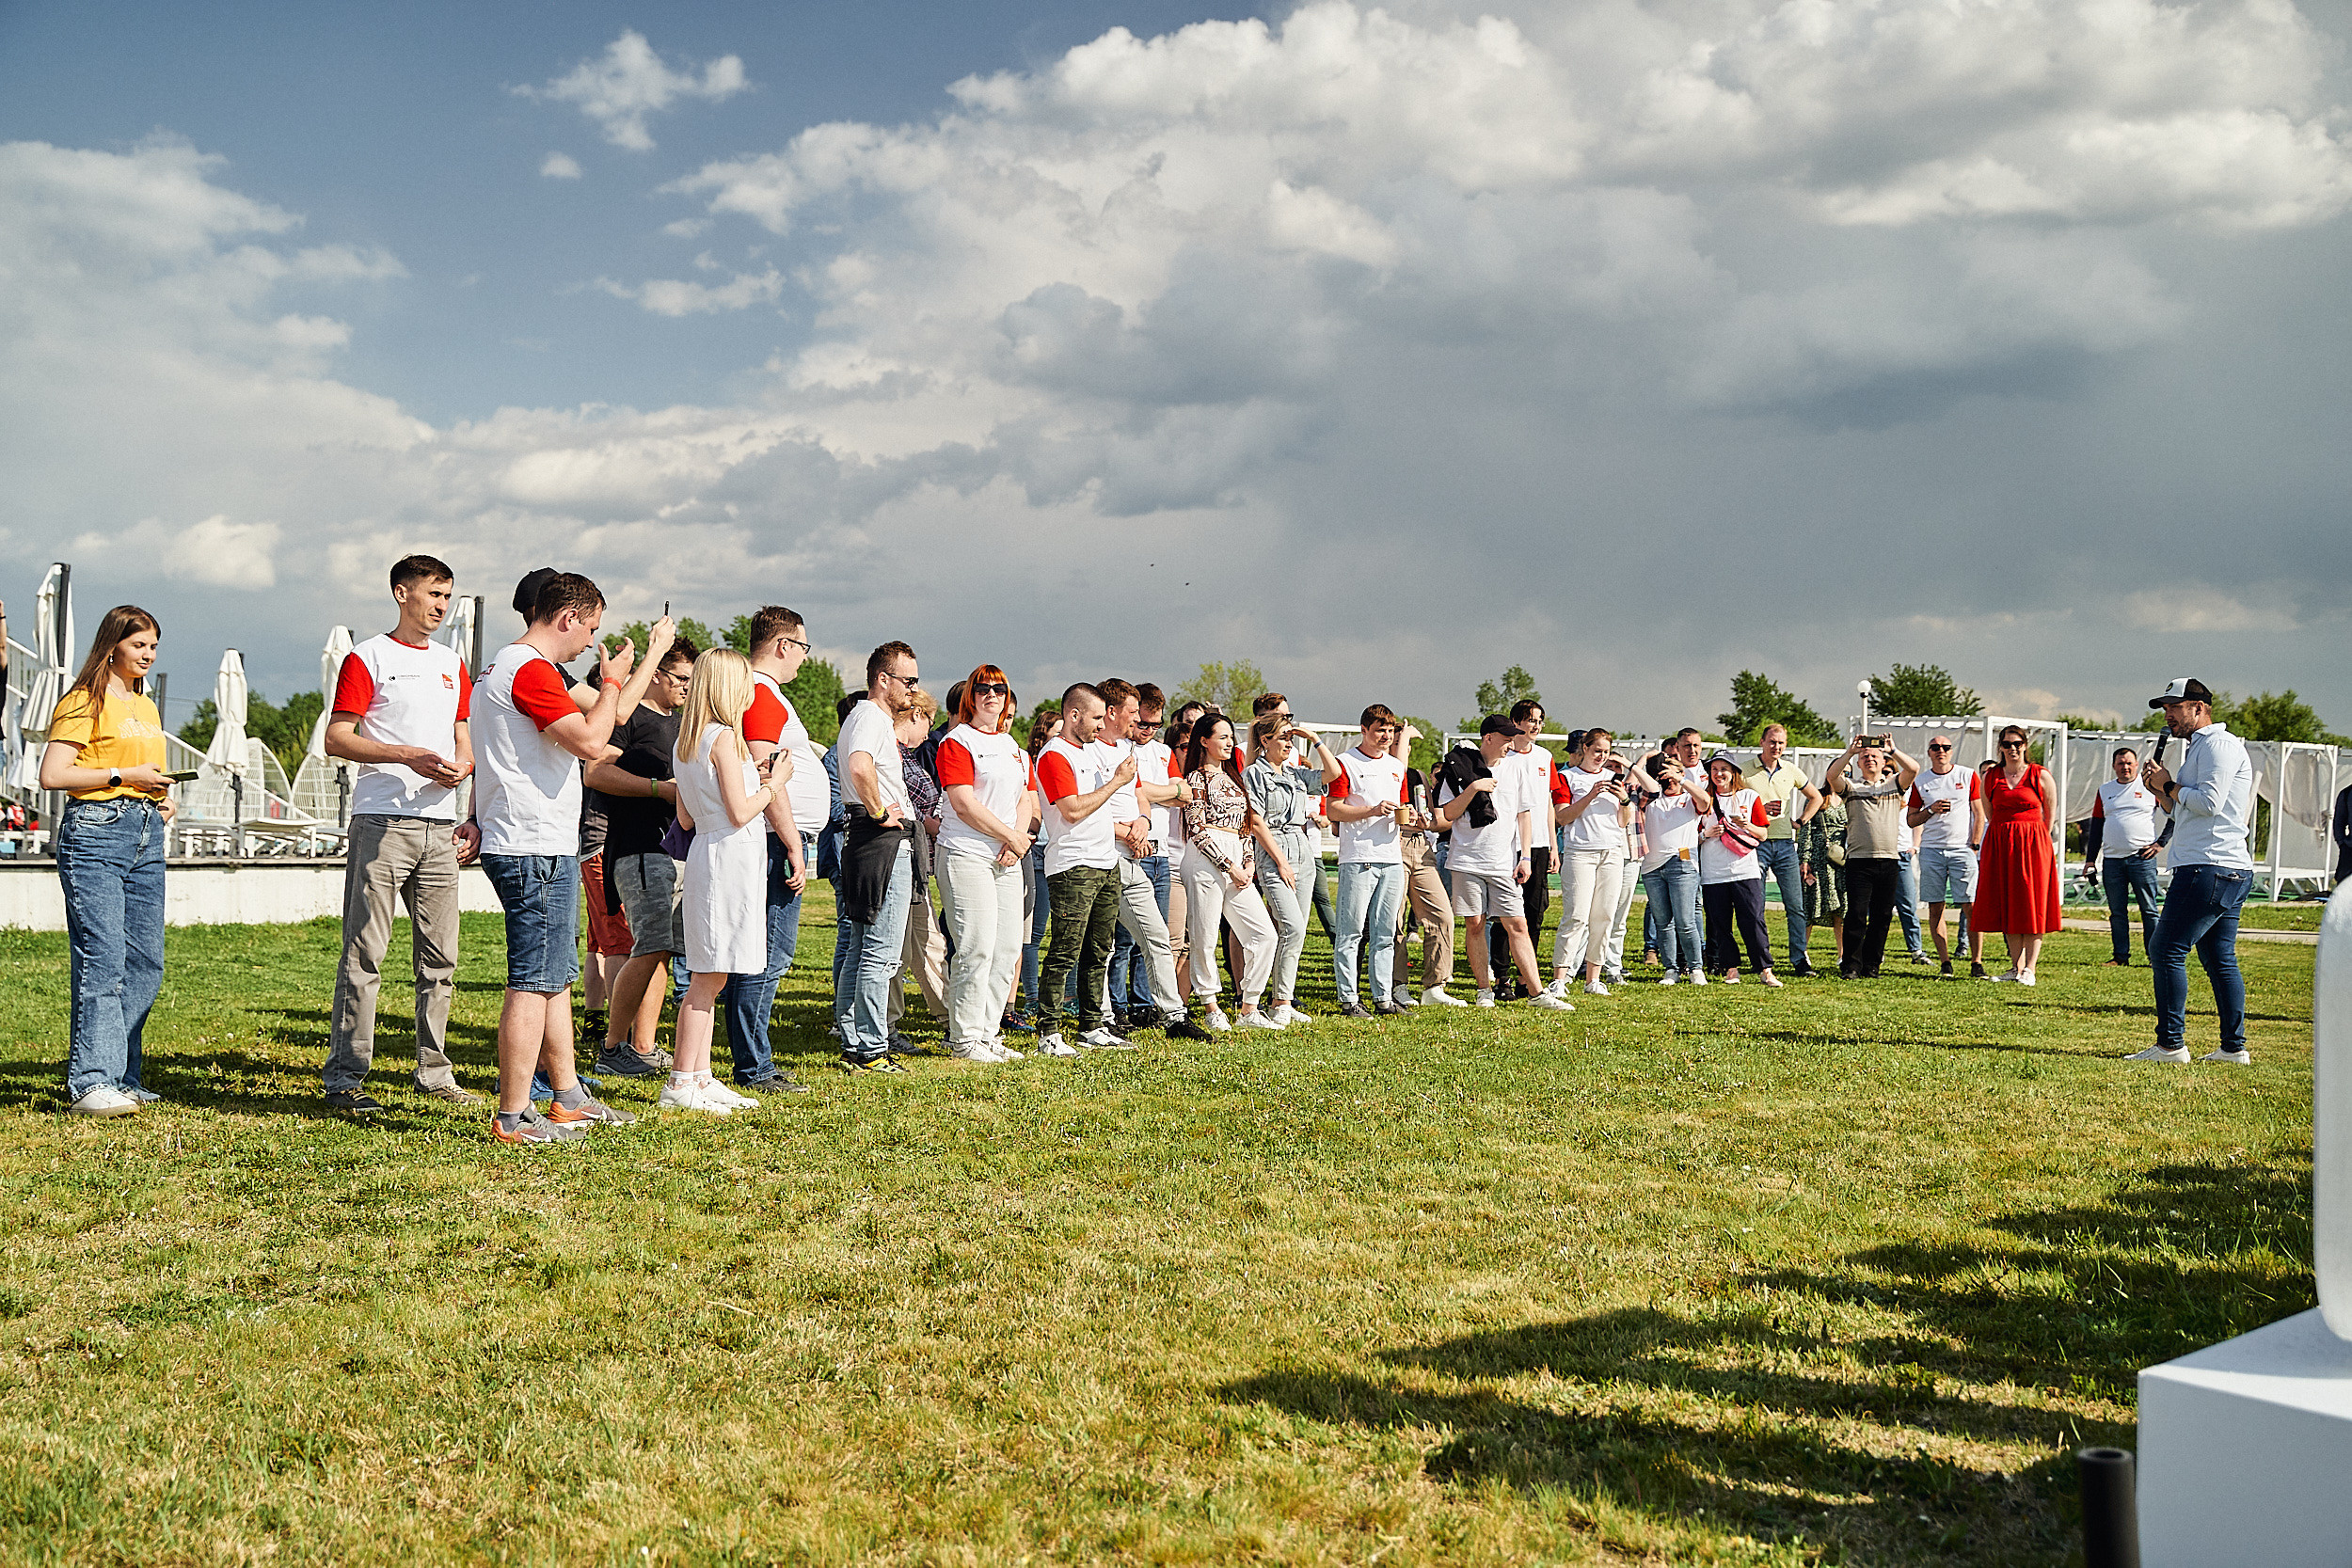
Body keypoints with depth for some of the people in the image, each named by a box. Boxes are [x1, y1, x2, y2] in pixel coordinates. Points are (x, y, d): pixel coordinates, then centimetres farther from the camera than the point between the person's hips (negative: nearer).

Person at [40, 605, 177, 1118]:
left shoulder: (147, 707, 22)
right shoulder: (85, 702, -3)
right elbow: (53, 774, -11)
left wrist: (163, 794, 12)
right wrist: (123, 776, -12)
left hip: (147, 835, 8)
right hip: (95, 831, -8)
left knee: (145, 961, 5)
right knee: (102, 958, -13)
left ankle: (123, 1076, 12)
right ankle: (91, 1082, -11)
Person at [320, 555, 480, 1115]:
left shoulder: (452, 663, 19)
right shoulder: (367, 658, 1)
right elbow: (337, 739, -6)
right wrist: (409, 757, -16)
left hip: (440, 826, 6)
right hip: (382, 822, -6)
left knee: (440, 957, 7)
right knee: (364, 954, -6)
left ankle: (434, 1071, 15)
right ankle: (344, 1078, -2)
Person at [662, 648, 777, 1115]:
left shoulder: (686, 741, 15)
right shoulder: (724, 737, -13)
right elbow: (740, 813, -17)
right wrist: (771, 784, 0)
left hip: (708, 855, 10)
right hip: (729, 858, -10)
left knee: (708, 979, 12)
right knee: (708, 979, -6)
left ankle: (700, 1077, 16)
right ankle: (680, 1084, -3)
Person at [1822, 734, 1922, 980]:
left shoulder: (1894, 784, 14)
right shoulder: (1851, 786, 9)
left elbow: (1913, 769, -5)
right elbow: (1832, 775, -11)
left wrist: (1892, 750, -12)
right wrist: (1850, 751, -17)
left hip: (1890, 860, 2)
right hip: (1859, 859, -2)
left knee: (1882, 916, 5)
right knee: (1857, 915, -7)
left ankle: (1871, 966, 14)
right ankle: (1851, 966, 0)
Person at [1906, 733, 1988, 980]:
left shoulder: (1969, 776, 6)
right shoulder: (1920, 782, 10)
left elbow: (1979, 814, 6)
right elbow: (1910, 820, 12)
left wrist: (1974, 846, -3)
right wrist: (1931, 810, -6)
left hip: (1962, 849, -2)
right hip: (1931, 850, 2)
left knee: (1971, 907, -8)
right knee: (1935, 908, 1)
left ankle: (1976, 962, -3)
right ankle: (1945, 963, 6)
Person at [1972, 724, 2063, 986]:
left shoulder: (2040, 775, -1)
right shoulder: (1990, 777, 7)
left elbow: (2050, 814, 4)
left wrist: (2032, 840, 5)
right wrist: (2007, 838, 12)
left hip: (2032, 845, -3)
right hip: (1999, 845, 3)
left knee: (2032, 905, -4)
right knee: (2007, 905, 4)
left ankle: (2029, 969, -3)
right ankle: (2016, 967, 10)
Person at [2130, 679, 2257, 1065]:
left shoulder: (2218, 743, -8)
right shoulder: (2199, 748, 24)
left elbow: (2208, 803, -19)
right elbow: (2185, 812, 25)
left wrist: (2170, 786, -5)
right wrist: (2160, 790, 10)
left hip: (2209, 867, -11)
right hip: (2230, 872, 11)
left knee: (2166, 951, -11)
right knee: (2219, 960, 10)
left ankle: (2171, 1044, -11)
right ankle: (2234, 1047, 12)